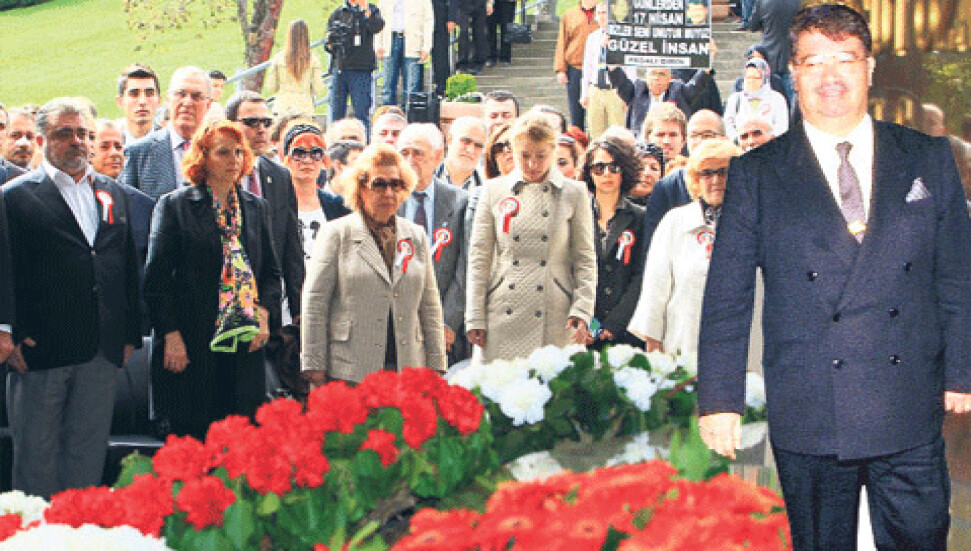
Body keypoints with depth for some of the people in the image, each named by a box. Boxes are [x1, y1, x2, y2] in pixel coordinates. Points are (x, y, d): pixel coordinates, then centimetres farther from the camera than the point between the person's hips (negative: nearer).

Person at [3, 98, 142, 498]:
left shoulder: (113, 194, 15)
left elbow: (128, 267, 17)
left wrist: (131, 333, 12)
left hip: (102, 353, 5)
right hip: (39, 350, -4)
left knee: (88, 453, 9)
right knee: (36, 457, 3)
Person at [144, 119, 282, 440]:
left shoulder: (256, 208, 14)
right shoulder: (175, 206, 0)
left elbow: (271, 272, 18)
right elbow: (157, 277, -3)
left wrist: (265, 314, 0)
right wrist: (171, 335, -10)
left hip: (244, 346, 4)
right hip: (191, 347, -4)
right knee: (191, 435, -1)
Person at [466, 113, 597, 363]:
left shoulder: (574, 194, 7)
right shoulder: (493, 191, 9)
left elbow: (585, 259, 7)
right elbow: (479, 258, 8)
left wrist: (582, 311, -5)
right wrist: (475, 318, 2)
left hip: (555, 319, -1)